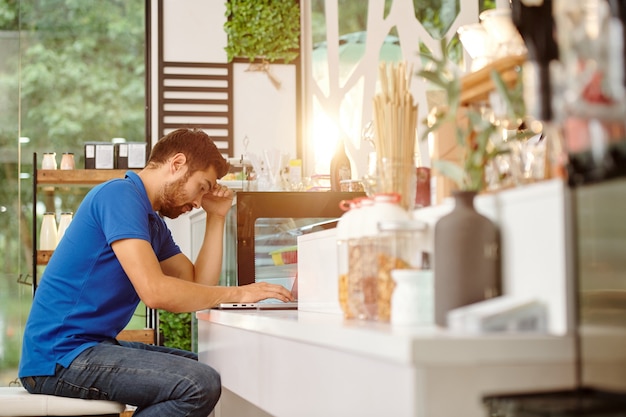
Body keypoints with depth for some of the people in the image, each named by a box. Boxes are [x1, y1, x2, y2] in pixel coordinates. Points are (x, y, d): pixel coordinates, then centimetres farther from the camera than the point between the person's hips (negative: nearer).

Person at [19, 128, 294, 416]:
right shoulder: (121, 195, -13)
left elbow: (199, 285, 15)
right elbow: (154, 291, -22)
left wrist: (216, 217, 14)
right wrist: (236, 293, -13)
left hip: (93, 345, 10)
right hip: (59, 356, -10)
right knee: (201, 384, -22)